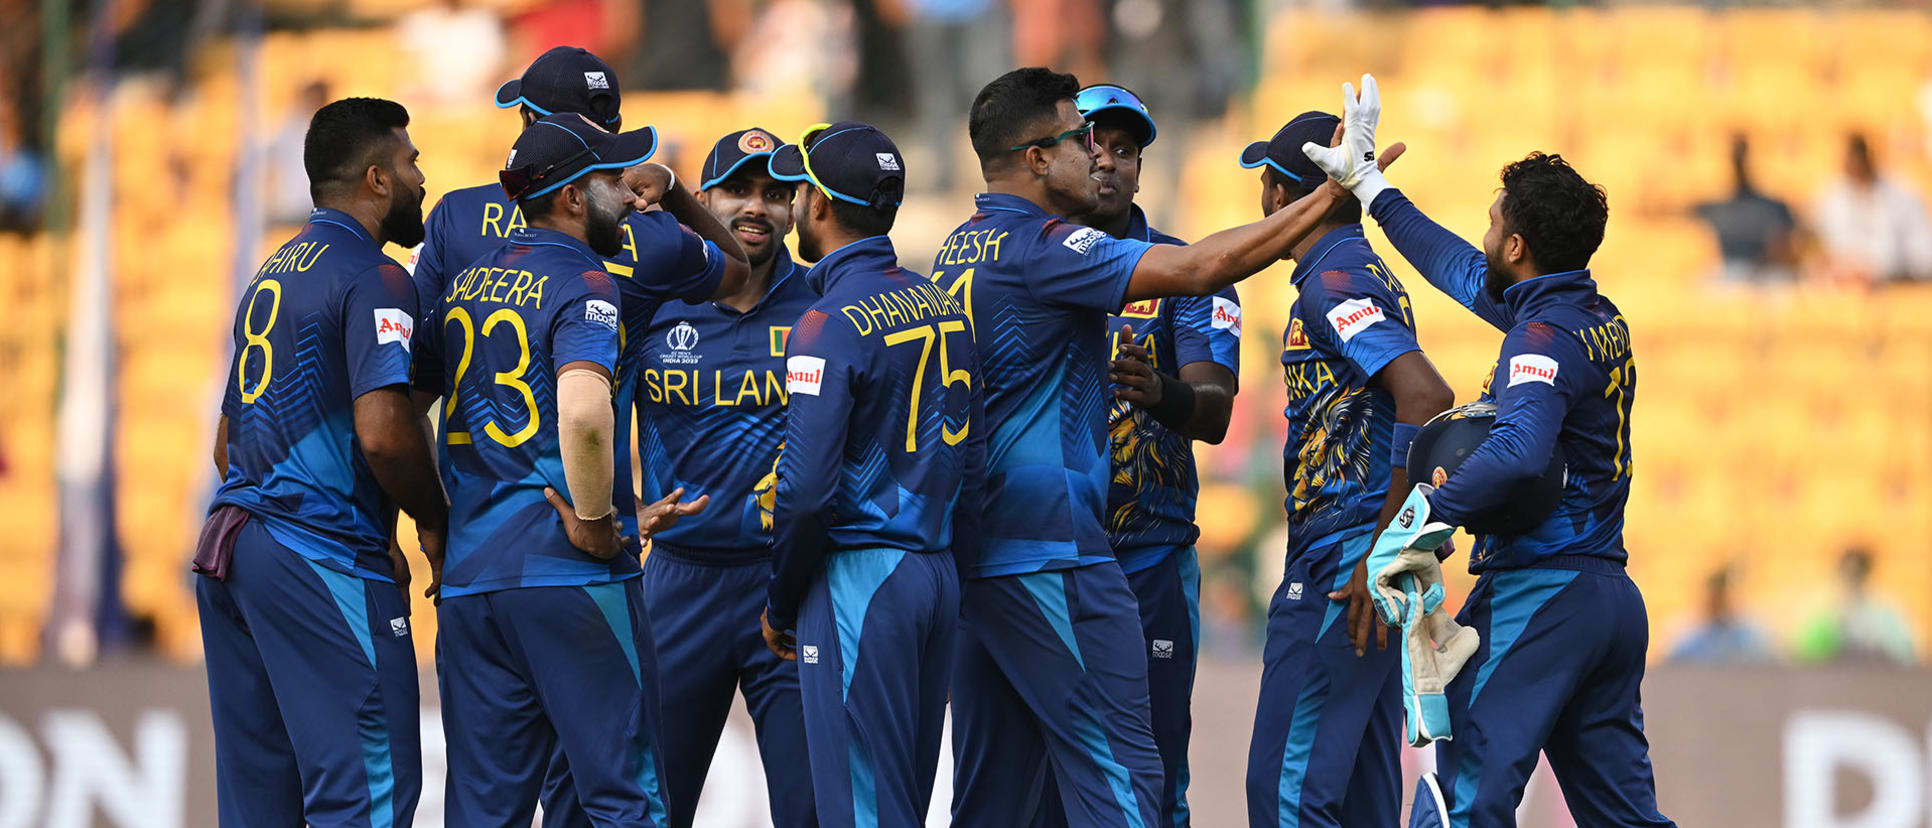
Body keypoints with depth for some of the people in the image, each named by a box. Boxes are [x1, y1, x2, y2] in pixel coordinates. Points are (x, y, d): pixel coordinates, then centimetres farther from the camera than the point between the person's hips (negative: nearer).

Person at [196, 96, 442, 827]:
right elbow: (383, 431, -21)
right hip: (323, 561, -9)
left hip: (230, 551, 9)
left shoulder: (270, 276, 20)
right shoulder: (371, 278, -8)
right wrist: (437, 526, -4)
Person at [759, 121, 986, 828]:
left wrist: (781, 606, -5)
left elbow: (806, 489, -18)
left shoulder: (831, 323, -14)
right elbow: (971, 464, 14)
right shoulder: (942, 307, 10)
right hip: (937, 574, 8)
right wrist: (946, 578, 19)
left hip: (858, 583, -8)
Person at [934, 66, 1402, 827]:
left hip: (974, 551, 9)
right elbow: (1204, 267, -19)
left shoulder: (959, 252, 15)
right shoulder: (1040, 248, -13)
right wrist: (1332, 196, -14)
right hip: (1049, 550, -9)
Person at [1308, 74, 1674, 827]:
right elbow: (1462, 272, 27)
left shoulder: (1544, 336, -15)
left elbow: (1520, 452, -35)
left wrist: (1425, 516, -31)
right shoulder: (1599, 319, 13)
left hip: (1540, 590, -9)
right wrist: (1370, 186, 33)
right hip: (1612, 596, 9)